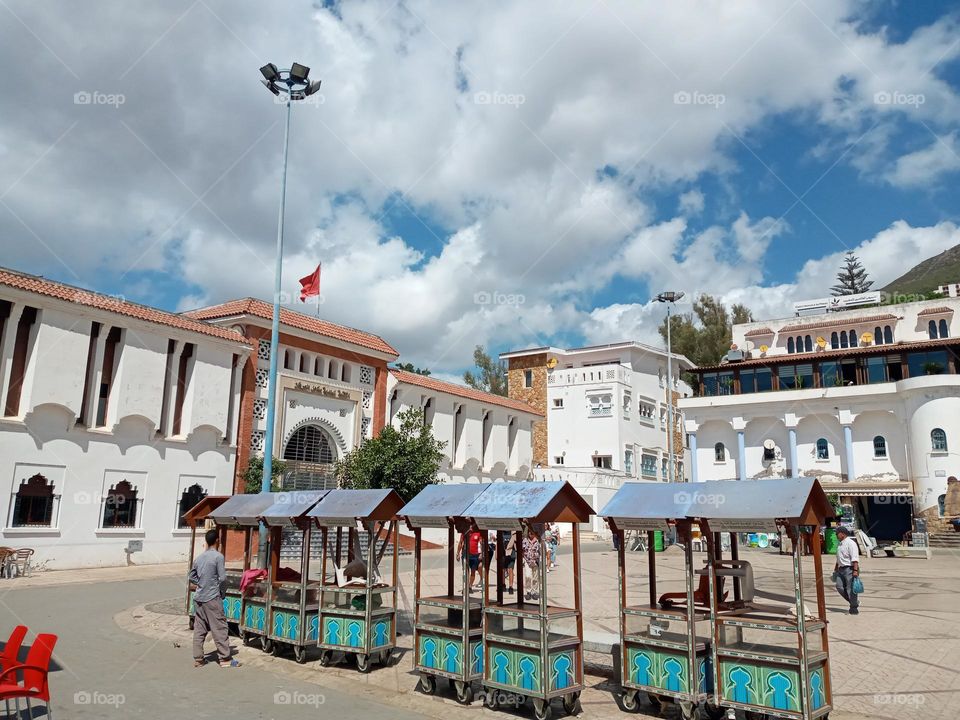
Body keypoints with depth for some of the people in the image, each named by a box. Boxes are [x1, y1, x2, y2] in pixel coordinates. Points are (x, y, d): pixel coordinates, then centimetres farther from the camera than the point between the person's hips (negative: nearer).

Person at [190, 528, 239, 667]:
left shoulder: (199, 557, 8)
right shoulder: (218, 556, -12)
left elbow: (192, 577, 14)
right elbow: (222, 578, -14)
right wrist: (217, 585, 5)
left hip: (198, 598, 7)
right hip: (212, 598, -7)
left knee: (199, 629, 10)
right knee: (219, 629, -1)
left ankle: (198, 659, 14)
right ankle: (225, 659, 2)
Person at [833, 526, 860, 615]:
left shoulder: (850, 543, -13)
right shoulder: (840, 544, 16)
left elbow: (855, 558, -21)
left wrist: (855, 570, -28)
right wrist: (836, 569, 30)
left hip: (850, 569, -9)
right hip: (841, 569, 9)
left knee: (851, 589, -2)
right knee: (839, 587, 4)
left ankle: (854, 608, 9)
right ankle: (854, 602, 20)